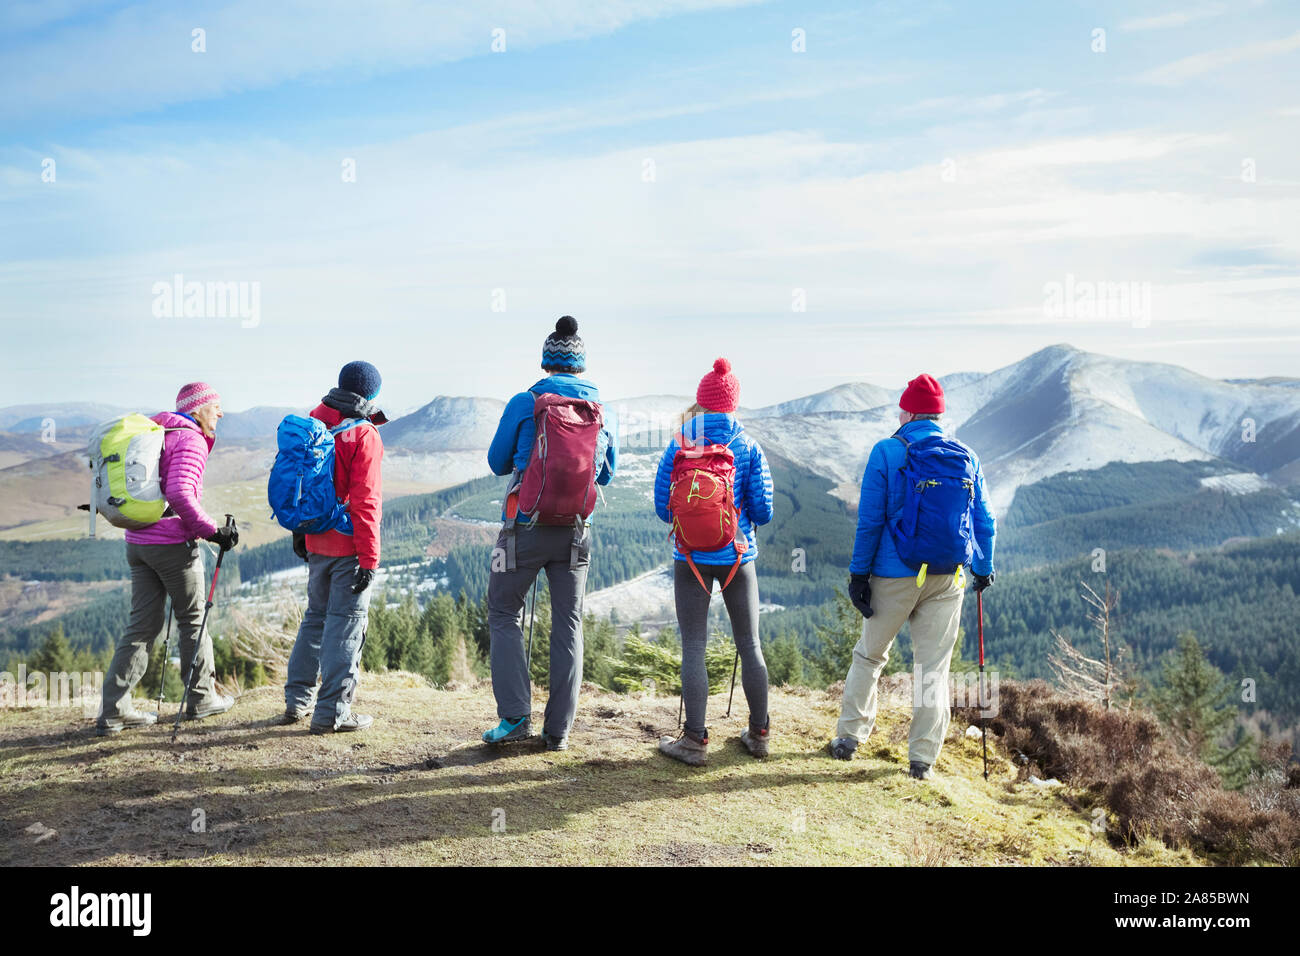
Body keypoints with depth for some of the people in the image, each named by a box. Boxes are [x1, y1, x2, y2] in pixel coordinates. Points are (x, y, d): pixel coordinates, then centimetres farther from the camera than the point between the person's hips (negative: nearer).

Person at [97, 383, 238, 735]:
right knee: (193, 619, 8)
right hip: (173, 543, -8)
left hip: (137, 542, 8)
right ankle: (201, 698, 20)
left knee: (142, 625, 8)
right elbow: (179, 494, -25)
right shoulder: (190, 440, -11)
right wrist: (212, 531, -18)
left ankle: (113, 711, 5)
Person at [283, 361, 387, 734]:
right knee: (346, 623, 0)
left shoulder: (314, 423, 7)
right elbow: (365, 502, -18)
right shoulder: (363, 435, -14)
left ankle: (298, 700, 27)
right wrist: (370, 559, -16)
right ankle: (332, 712, 3)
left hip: (316, 543, 7)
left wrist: (299, 531, 24)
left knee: (316, 616, 20)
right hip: (349, 546, -7)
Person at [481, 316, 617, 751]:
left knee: (504, 615, 11)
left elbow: (497, 462, 5)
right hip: (576, 532, 3)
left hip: (525, 529, -3)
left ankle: (515, 716, 1)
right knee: (568, 625, 9)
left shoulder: (525, 404, -6)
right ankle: (558, 729, 11)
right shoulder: (601, 410, 4)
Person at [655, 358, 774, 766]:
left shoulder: (678, 446, -5)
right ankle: (759, 734, 22)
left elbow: (663, 507, -2)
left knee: (693, 648, 4)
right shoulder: (749, 448, -4)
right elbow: (763, 511, -5)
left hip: (691, 558, -1)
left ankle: (695, 741, 6)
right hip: (738, 556, 1)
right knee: (749, 644, 12)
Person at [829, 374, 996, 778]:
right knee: (933, 666, 8)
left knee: (869, 655, 15)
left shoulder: (886, 452, -7)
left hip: (894, 576, -2)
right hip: (947, 578, 2)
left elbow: (869, 520, -8)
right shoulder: (966, 457, 3)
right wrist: (983, 568, 21)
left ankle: (849, 735, 21)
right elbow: (983, 521, 8)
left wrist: (858, 573, -2)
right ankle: (923, 757, 11)